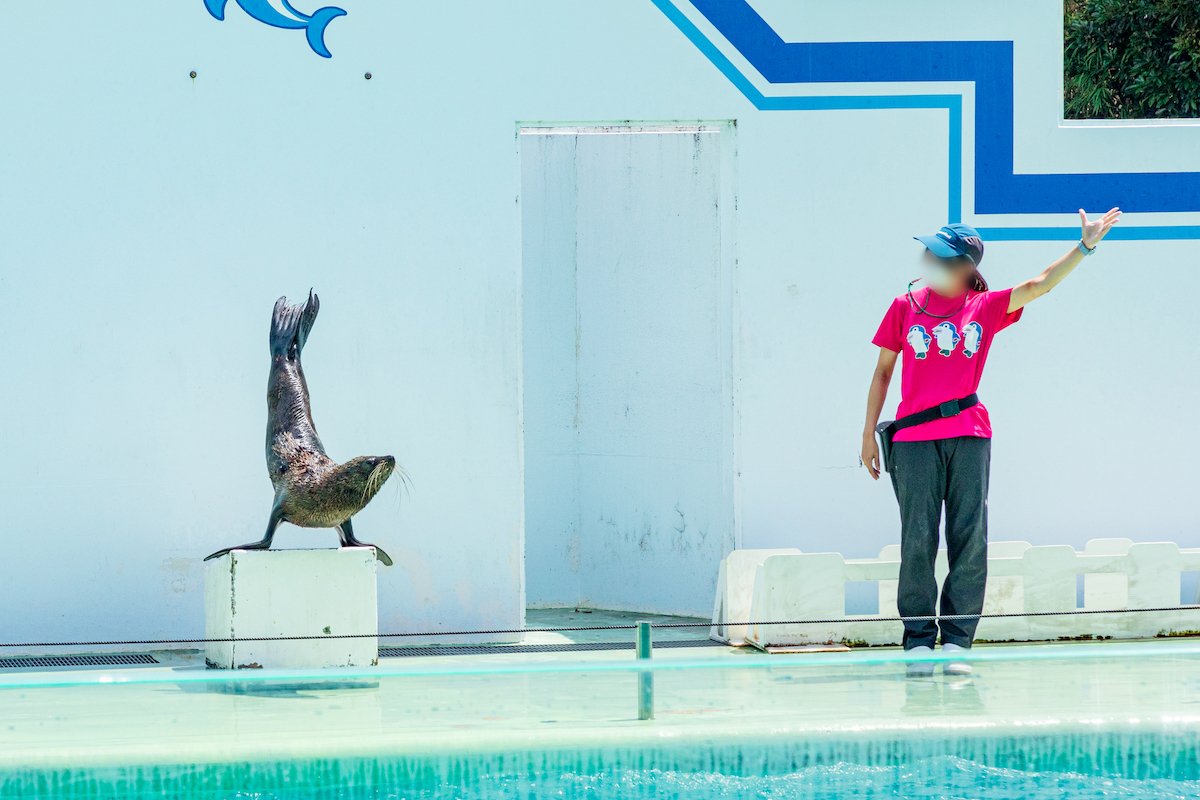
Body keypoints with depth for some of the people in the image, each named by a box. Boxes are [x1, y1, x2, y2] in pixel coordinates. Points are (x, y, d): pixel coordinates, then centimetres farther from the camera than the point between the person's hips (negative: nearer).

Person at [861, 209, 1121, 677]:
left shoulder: (985, 308, 9)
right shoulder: (905, 307, 10)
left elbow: (1039, 286, 1)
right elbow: (883, 371, 13)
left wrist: (1086, 246, -9)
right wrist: (869, 433, 9)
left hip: (968, 436, 1)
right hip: (914, 439, 0)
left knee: (969, 541, -4)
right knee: (917, 541, -4)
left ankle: (957, 642, 1)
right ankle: (918, 642, 2)